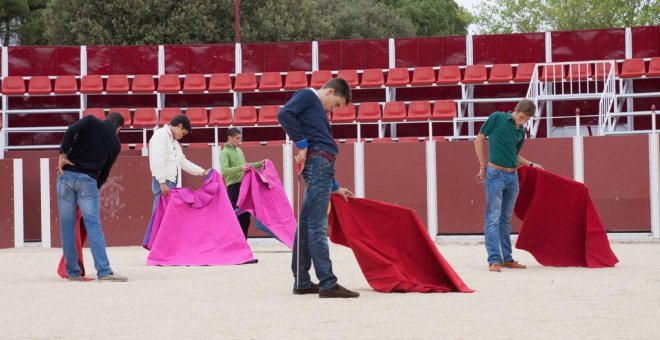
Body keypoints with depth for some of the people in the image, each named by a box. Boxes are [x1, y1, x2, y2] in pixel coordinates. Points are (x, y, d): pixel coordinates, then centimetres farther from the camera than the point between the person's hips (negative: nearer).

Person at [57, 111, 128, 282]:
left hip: (67, 174, 1)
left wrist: (63, 154, -4)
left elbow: (71, 131, -11)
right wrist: (95, 188, 25)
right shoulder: (116, 144, 12)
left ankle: (72, 271, 9)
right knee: (93, 226, -3)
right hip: (88, 180, -1)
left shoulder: (91, 121, 9)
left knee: (67, 224, 6)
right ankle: (104, 271, -14)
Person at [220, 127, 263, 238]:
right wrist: (240, 168, -33)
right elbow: (224, 170, -22)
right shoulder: (225, 152, -8)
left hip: (243, 186, 8)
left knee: (245, 215, 9)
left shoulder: (239, 150, 18)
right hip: (233, 187, -8)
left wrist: (259, 164, 21)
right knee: (236, 215, -9)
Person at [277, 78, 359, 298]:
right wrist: (302, 144, -15)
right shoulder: (307, 95, 4)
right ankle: (328, 284, -14)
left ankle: (302, 282, 16)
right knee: (317, 225, -11)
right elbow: (284, 115, -15)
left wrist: (334, 187, 25)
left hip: (322, 165, 9)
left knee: (307, 223, 11)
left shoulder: (319, 113, 28)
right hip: (317, 162, -9)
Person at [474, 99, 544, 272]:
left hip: (513, 176, 6)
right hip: (495, 174, -6)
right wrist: (483, 166, 0)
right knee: (493, 218, -7)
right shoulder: (497, 118, -3)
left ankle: (506, 258, 18)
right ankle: (494, 260, -10)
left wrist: (531, 165, 11)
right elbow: (479, 140, 1)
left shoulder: (521, 132, 13)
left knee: (506, 219, 12)